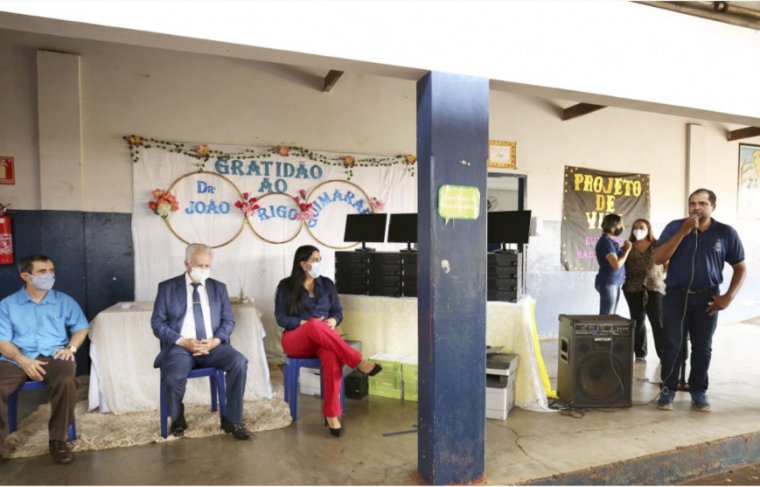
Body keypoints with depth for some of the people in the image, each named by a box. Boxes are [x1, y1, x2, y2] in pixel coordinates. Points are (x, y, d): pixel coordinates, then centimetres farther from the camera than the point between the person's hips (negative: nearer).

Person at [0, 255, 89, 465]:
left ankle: (57, 440, -17)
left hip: (53, 356, 0)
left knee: (66, 381, -34)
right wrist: (23, 360, -16)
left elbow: (81, 328, 15)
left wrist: (71, 347, -6)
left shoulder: (64, 301, 14)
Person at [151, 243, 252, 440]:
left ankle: (232, 420, -10)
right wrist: (183, 341, -14)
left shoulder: (219, 288, 12)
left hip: (213, 345, 2)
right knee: (172, 378, -31)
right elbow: (158, 323, 1)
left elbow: (228, 321, 9)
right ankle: (178, 418, 5)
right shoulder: (167, 288, 6)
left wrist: (215, 340, -12)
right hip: (180, 347, -1)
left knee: (239, 362, -26)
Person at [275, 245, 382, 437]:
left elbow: (338, 312, 10)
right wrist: (307, 323, -17)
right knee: (314, 325, -39)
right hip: (296, 339, -2)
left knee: (332, 357, -37)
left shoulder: (327, 284, 10)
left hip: (324, 338, 2)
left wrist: (333, 321, -14)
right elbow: (281, 318, -4)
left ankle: (331, 414, -31)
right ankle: (359, 362, -35)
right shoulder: (286, 286, 2)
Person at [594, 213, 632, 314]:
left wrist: (623, 249, 6)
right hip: (608, 284, -10)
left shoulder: (610, 241, 15)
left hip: (614, 283, 10)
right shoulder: (606, 241, -14)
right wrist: (627, 250, -9)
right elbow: (616, 264, -21)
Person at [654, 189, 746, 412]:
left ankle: (698, 391, 22)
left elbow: (740, 268, 8)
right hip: (676, 295, -1)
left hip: (707, 297, 1)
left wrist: (729, 296, -4)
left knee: (702, 347, 9)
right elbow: (658, 259, -11)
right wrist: (683, 232, -16)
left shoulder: (726, 233, 0)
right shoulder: (675, 227, -2)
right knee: (673, 345, -1)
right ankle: (668, 389, 11)